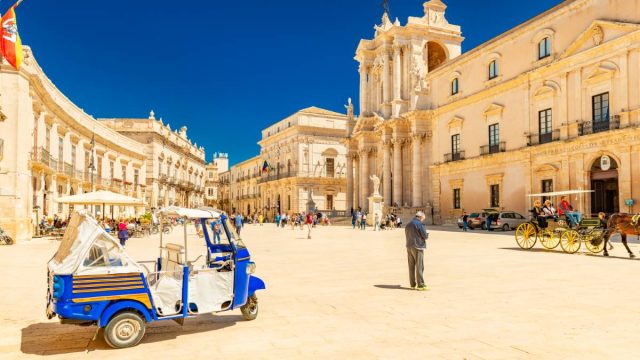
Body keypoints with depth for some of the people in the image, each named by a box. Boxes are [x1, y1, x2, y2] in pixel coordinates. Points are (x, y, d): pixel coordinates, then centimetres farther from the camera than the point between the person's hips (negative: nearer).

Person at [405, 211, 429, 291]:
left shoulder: (408, 225, 13)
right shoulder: (420, 224, -11)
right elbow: (425, 236, -12)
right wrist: (427, 234, 9)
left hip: (409, 247, 7)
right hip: (418, 247, -7)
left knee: (411, 267, 11)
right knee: (419, 267, -3)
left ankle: (412, 284, 16)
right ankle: (421, 285, -3)